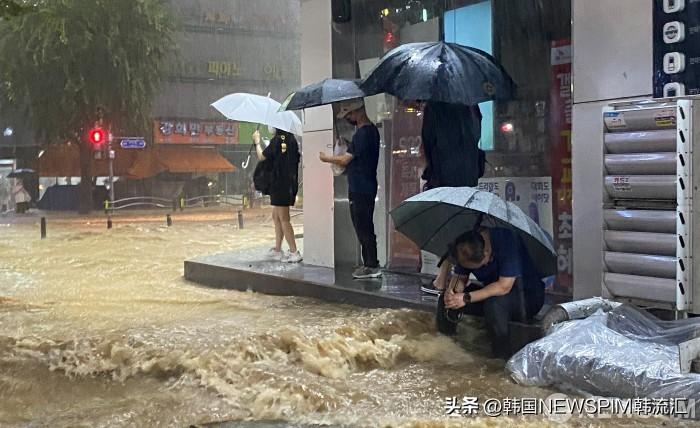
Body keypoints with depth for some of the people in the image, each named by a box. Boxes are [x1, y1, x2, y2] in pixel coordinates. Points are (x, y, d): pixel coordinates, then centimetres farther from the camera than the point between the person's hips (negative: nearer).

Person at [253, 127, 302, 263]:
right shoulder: (292, 140, 7)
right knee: (276, 215, 18)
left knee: (284, 219, -4)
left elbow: (262, 156, -7)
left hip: (280, 184, -8)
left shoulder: (277, 140, -14)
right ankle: (277, 250, 22)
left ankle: (294, 252, -5)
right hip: (290, 184, 8)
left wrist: (257, 142, 11)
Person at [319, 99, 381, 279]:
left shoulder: (362, 133, -19)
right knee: (365, 228, 15)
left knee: (363, 228, -3)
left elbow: (345, 159, -17)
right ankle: (369, 263, 21)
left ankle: (372, 266, 2)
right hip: (367, 188, 10)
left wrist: (326, 158, -2)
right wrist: (347, 146, 12)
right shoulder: (371, 129, 12)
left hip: (360, 189, -10)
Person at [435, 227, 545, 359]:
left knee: (494, 302, -37)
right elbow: (460, 277, -3)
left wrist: (467, 298, -34)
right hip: (491, 294, 6)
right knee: (448, 299, -12)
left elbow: (504, 287, -33)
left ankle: (502, 358, -21)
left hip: (527, 295, -6)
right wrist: (452, 290, -27)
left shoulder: (507, 240, -31)